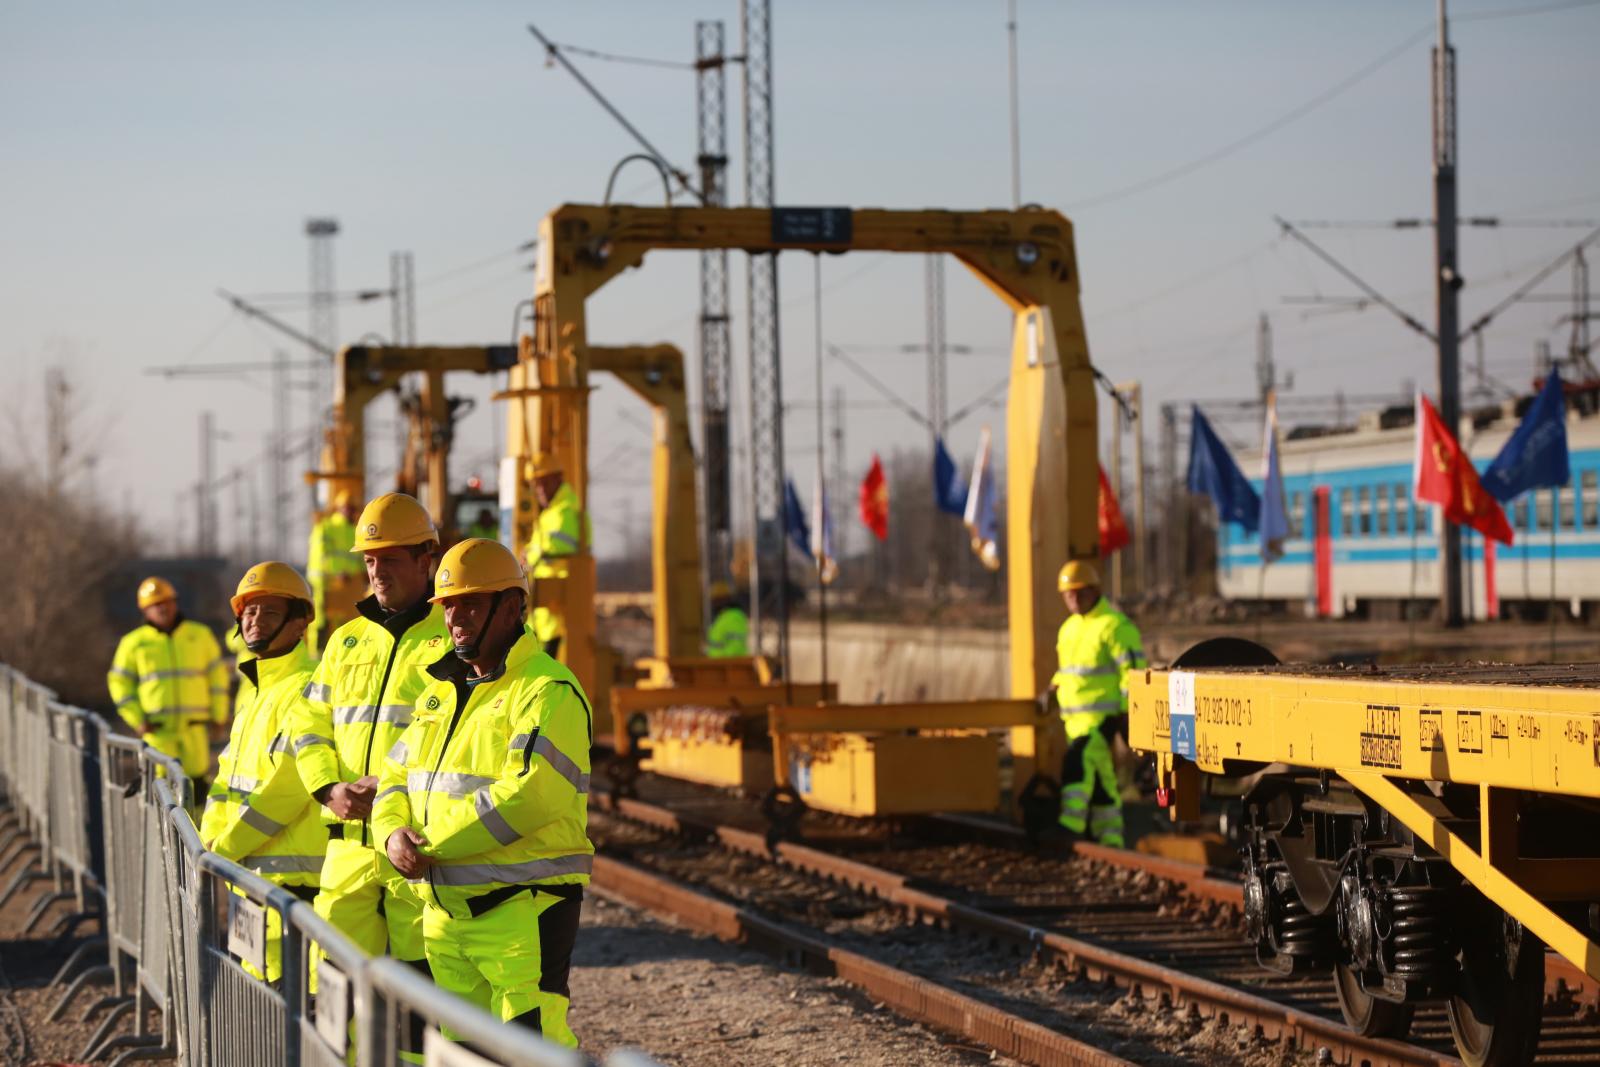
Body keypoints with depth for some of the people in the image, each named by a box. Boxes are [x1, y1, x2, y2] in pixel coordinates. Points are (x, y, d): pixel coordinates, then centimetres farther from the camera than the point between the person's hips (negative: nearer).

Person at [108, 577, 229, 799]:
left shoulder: (200, 635, 8)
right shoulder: (134, 643, 5)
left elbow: (217, 674, 12)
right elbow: (119, 681, 9)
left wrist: (219, 715, 9)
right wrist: (136, 720, 0)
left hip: (194, 728, 1)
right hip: (157, 729, -1)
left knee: (198, 780, 0)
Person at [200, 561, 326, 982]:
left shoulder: (306, 690, -13)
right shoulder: (254, 693, 20)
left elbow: (285, 784, -20)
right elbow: (228, 775, 21)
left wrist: (223, 851, -15)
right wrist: (210, 844, 5)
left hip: (294, 880, -10)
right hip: (252, 876, 10)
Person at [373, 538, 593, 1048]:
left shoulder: (549, 691, -10)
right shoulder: (441, 691, 19)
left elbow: (529, 794, -23)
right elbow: (395, 775, 20)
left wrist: (434, 844, -18)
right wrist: (394, 833, -4)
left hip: (523, 906, -9)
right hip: (445, 907, 9)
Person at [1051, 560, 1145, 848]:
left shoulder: (1115, 626, -9)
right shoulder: (1069, 628, 18)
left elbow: (1134, 670, -14)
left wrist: (1127, 711, -18)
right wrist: (1055, 689, 10)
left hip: (1102, 714, -9)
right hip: (1075, 715, 9)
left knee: (1078, 762, -24)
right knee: (1099, 778, 10)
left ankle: (1070, 826, -30)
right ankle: (1109, 838, 14)